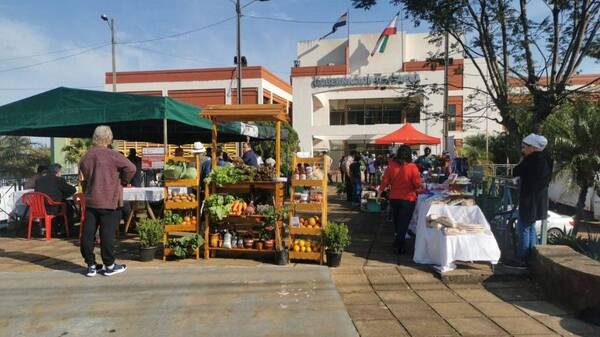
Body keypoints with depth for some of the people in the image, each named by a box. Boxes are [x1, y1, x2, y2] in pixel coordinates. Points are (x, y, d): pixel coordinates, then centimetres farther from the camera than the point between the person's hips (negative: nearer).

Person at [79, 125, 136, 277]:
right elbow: (131, 168, -18)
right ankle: (109, 265, 10)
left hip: (90, 201, 6)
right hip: (109, 201, -5)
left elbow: (84, 180, 14)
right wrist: (122, 181, -3)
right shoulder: (111, 155, -11)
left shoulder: (85, 157, 7)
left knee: (88, 233, 9)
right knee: (107, 233, 1)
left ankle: (91, 265, 18)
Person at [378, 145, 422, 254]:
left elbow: (385, 181, -3)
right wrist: (417, 188, 8)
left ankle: (397, 240, 40)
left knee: (396, 221, 23)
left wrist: (379, 193, 8)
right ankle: (400, 247, 9)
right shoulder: (412, 167, -15)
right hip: (408, 199, -3)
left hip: (394, 198, 3)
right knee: (404, 223, 6)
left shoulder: (391, 166, -8)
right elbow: (417, 184, -15)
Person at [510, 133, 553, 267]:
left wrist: (521, 160, 1)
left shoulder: (532, 160, -20)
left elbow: (515, 172, -12)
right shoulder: (543, 159, 8)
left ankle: (523, 259, 3)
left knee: (523, 228, -2)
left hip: (530, 200, -9)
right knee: (530, 227, 18)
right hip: (538, 200, 9)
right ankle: (532, 256, 25)